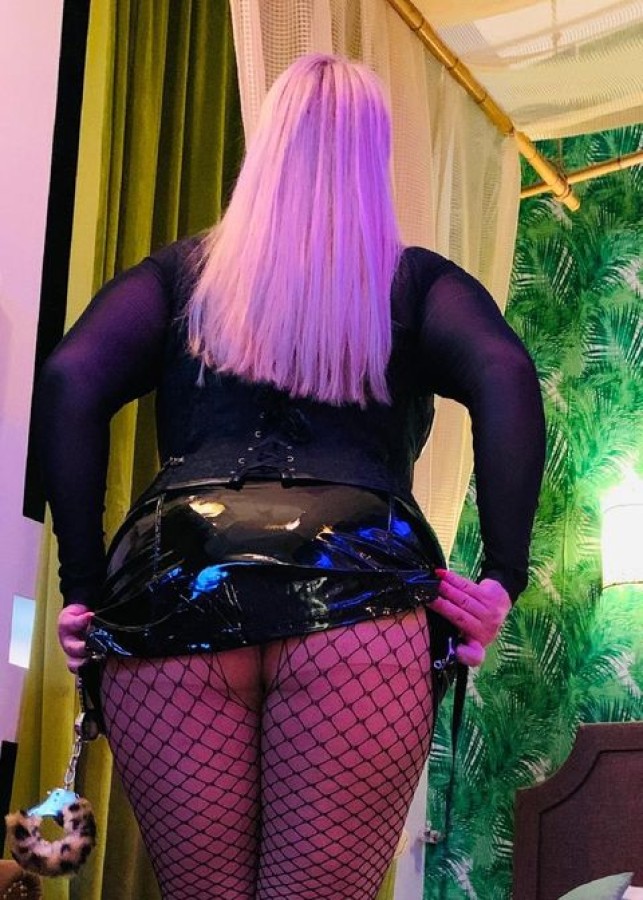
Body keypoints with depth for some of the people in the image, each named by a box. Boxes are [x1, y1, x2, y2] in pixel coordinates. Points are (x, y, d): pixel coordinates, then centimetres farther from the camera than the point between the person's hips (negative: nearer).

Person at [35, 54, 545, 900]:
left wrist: (84, 589, 5)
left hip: (174, 601, 2)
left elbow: (71, 380, 6)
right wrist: (503, 577, -3)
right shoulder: (416, 282, 18)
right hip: (356, 607, -1)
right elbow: (507, 378, -1)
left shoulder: (185, 271, 22)